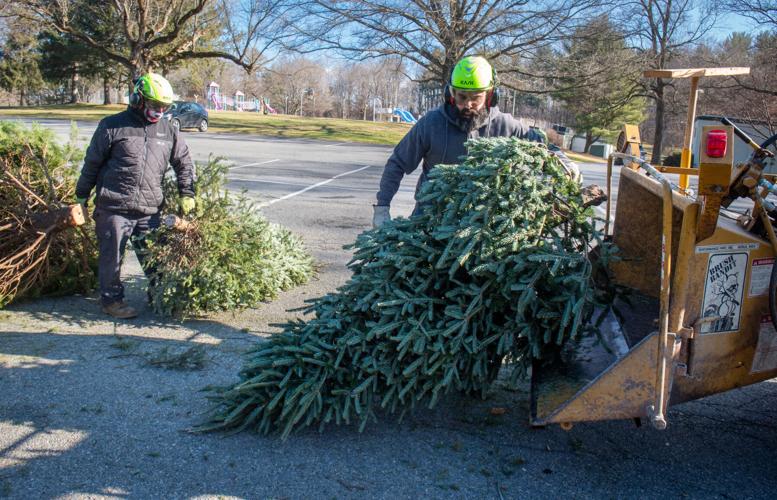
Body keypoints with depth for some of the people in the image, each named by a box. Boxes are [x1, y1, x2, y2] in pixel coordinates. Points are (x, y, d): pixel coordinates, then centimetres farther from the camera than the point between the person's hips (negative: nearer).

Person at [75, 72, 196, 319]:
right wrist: (81, 196, 7)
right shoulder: (112, 126, -3)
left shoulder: (168, 130, 9)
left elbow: (184, 162, 17)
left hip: (150, 210, 4)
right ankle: (111, 299, 18)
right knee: (112, 256, 4)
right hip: (114, 208, -3)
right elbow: (92, 163, 4)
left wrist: (187, 194, 8)